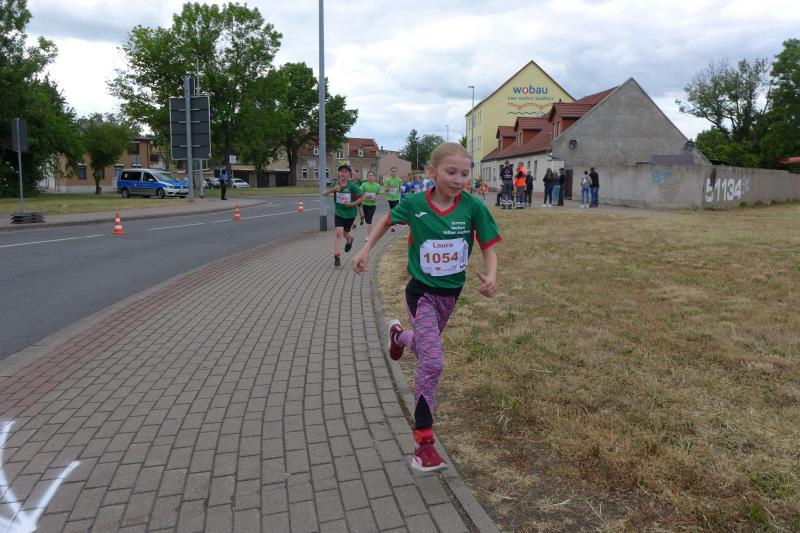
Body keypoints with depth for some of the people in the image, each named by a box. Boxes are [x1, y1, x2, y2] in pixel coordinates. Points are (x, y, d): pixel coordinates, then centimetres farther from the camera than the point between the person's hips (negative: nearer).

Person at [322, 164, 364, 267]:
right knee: (338, 233, -13)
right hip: (338, 213, 1)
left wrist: (352, 204, -19)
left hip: (350, 213, -1)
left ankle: (349, 240, 55)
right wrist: (333, 189, -25)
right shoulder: (335, 184, -6)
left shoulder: (352, 186, -14)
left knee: (345, 232, 17)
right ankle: (337, 256, -9)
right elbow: (324, 194, -8)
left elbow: (362, 197, -9)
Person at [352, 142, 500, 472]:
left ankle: (399, 335, 61)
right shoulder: (414, 204, -14)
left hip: (450, 293, 4)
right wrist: (366, 249, 3)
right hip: (421, 293, -3)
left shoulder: (473, 206, -14)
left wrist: (491, 276, -24)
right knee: (433, 363, -15)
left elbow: (488, 248, -6)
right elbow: (388, 220, 7)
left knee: (425, 350, 25)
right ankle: (424, 442, -2)